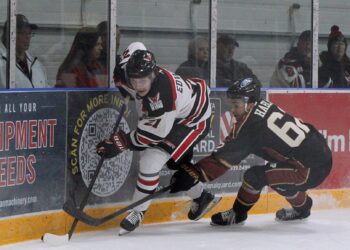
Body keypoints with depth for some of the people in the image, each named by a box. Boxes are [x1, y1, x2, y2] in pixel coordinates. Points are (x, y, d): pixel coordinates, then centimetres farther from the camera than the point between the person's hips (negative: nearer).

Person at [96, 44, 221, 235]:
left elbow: (157, 131, -33)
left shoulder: (163, 92, -41)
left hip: (193, 120, -9)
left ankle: (137, 212, -5)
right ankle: (202, 198, 45)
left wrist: (123, 142, -31)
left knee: (152, 159, -18)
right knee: (176, 161, 22)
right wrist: (122, 82, 1)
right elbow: (135, 48, 4)